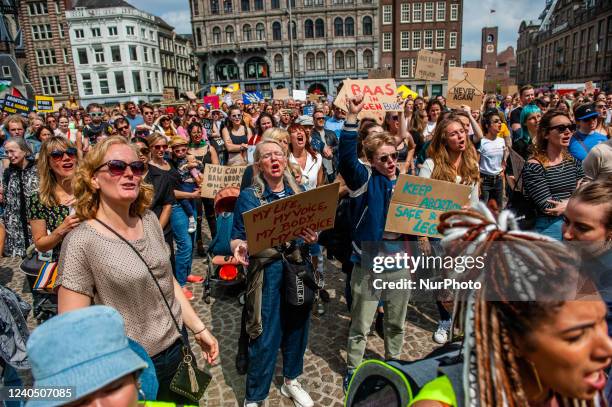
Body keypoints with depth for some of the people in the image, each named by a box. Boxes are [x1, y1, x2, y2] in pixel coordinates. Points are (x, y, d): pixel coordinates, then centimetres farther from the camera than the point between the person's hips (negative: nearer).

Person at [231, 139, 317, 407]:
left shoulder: (299, 193, 5)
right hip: (267, 272, -4)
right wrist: (240, 248, -28)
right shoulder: (248, 196, -5)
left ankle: (291, 381, 44)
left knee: (297, 327, 19)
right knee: (265, 337, 4)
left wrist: (313, 237, -13)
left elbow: (314, 231, 10)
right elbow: (237, 238, -6)